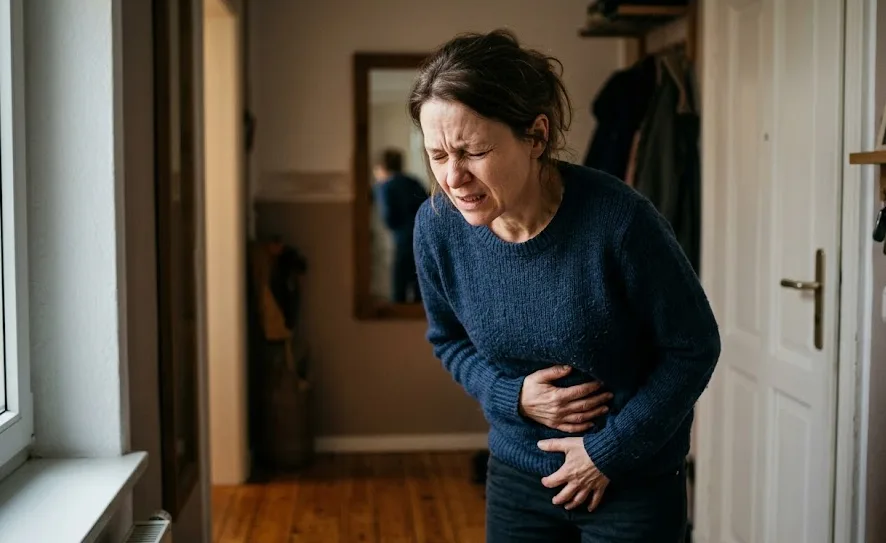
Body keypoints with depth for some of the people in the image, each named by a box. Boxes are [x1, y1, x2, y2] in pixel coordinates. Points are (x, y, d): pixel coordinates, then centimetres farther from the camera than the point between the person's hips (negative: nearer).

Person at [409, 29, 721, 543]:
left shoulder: (617, 218, -26)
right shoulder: (437, 226, -14)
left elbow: (695, 346, -13)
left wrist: (609, 450, -14)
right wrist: (513, 396, -13)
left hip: (635, 479, -3)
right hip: (518, 475, 4)